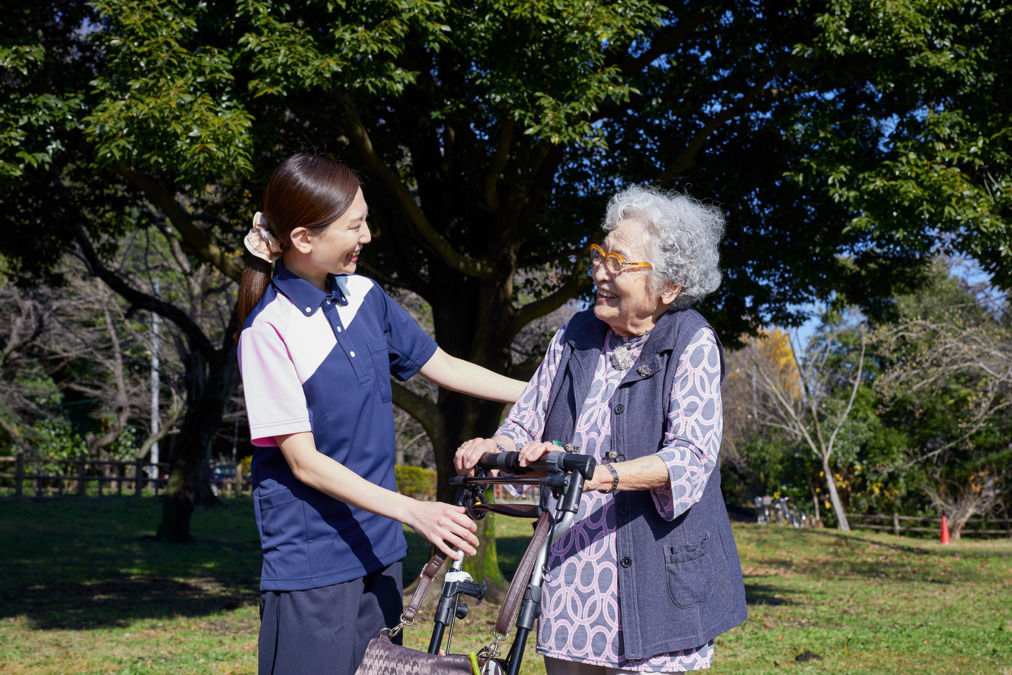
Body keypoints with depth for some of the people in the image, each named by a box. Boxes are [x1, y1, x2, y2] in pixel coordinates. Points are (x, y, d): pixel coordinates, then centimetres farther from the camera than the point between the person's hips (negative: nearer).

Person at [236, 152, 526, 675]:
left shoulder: (364, 297, 4)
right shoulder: (268, 331, -15)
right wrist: (414, 511, -21)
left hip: (377, 551, 6)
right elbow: (304, 462, -16)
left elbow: (444, 367, 15)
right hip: (310, 561, -6)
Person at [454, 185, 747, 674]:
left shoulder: (693, 345, -7)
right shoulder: (576, 335, 9)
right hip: (568, 577, 5)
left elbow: (690, 457, -19)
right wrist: (494, 447, -13)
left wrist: (596, 474, -33)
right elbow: (528, 419, 11)